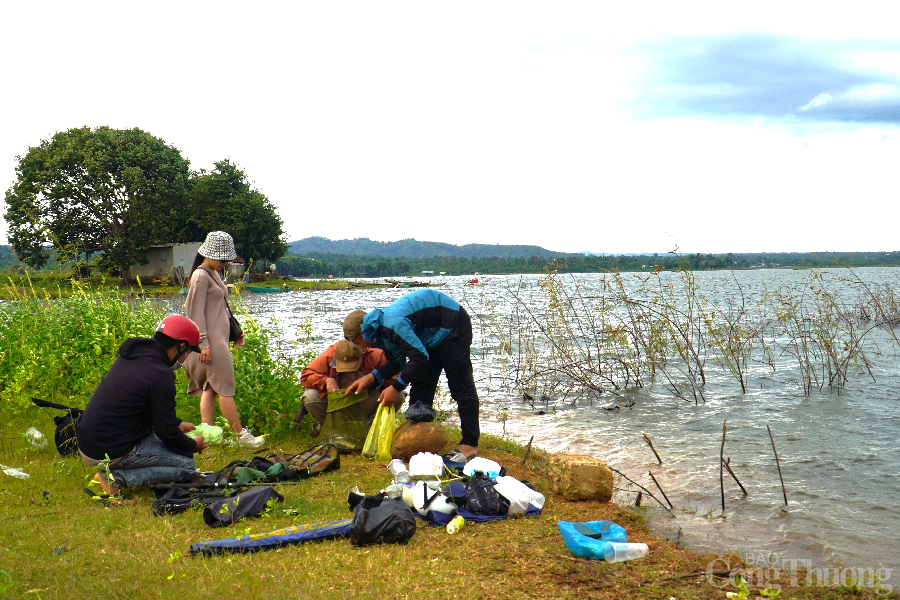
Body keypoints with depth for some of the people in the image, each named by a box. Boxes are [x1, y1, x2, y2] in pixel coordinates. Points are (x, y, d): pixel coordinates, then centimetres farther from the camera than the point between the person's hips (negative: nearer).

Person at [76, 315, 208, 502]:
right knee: (187, 465, -3)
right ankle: (115, 478, -9)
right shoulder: (160, 375, -18)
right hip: (110, 454, -9)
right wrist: (193, 445, 7)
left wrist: (177, 424, 26)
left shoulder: (130, 355, 8)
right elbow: (166, 432, -12)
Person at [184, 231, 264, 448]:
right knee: (225, 389, -4)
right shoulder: (201, 276, -13)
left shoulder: (214, 274, 16)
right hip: (211, 341, -10)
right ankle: (241, 436, 1)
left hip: (219, 338, 10)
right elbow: (196, 312, -16)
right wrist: (203, 344, -20)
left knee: (210, 388, 9)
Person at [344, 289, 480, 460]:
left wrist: (396, 387, -31)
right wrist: (371, 378, -8)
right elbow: (397, 361, 5)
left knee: (460, 385, -10)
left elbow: (420, 357, -35)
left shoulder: (392, 324, -33)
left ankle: (469, 445, -10)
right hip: (431, 337, 10)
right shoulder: (382, 329, -1)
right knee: (420, 388, 7)